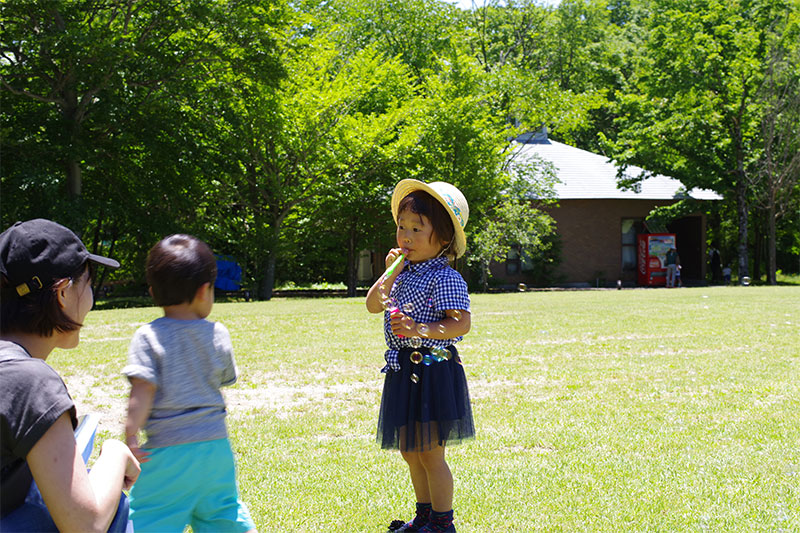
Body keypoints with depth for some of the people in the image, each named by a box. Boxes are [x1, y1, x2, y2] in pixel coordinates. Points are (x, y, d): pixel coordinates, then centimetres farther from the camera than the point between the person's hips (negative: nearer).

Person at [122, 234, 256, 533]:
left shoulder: (148, 337, -9)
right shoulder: (218, 334, 1)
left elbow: (143, 391, -16)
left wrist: (131, 437, -14)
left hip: (168, 451, -4)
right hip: (216, 445, 4)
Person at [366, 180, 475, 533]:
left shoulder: (445, 278, -14)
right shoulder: (403, 272, 11)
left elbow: (461, 323, -20)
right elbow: (373, 305, 9)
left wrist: (420, 329, -29)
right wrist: (390, 272, -2)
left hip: (433, 368, -8)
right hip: (404, 369, 8)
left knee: (429, 453, -1)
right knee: (409, 451, 17)